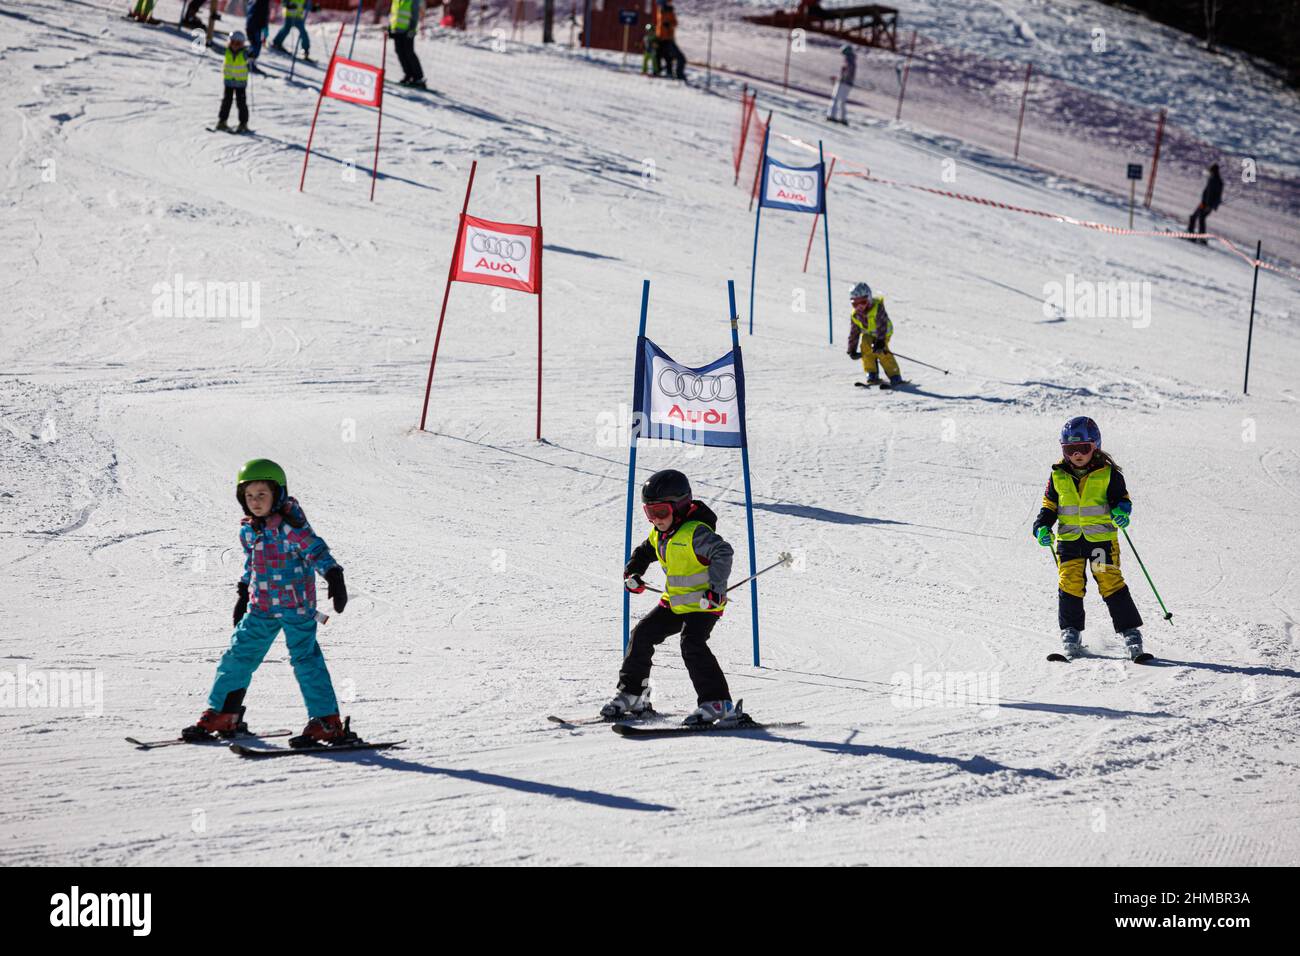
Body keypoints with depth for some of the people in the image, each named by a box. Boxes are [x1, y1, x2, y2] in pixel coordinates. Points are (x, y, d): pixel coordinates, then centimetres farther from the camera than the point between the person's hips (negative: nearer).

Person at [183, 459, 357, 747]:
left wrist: (334, 578, -27)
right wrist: (243, 595, 26)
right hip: (260, 610, 7)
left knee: (306, 659, -7)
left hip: (296, 607, -7)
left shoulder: (291, 525, -13)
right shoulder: (248, 530, 8)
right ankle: (222, 715, 20)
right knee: (238, 656, 8)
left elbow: (316, 551, -16)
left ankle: (328, 722, -4)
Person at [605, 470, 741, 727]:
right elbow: (645, 551, 27)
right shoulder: (659, 533, 5)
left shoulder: (694, 532, -23)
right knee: (642, 635, 6)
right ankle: (632, 695, 19)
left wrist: (716, 588, -43)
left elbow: (722, 553, -35)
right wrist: (633, 572, 11)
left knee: (692, 645, -26)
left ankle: (718, 704, -23)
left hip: (703, 603, -9)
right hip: (674, 602, 9)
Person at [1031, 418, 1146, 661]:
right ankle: (1071, 631, 8)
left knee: (1111, 583, -7)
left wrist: (1121, 510, -19)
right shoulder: (1058, 476, 5)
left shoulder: (1108, 473, -1)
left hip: (1101, 538, -2)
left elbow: (1122, 497, 3)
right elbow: (1049, 506, 13)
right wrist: (1042, 527, -3)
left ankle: (1130, 631, 0)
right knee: (1070, 584, -5)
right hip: (1069, 539, 2)